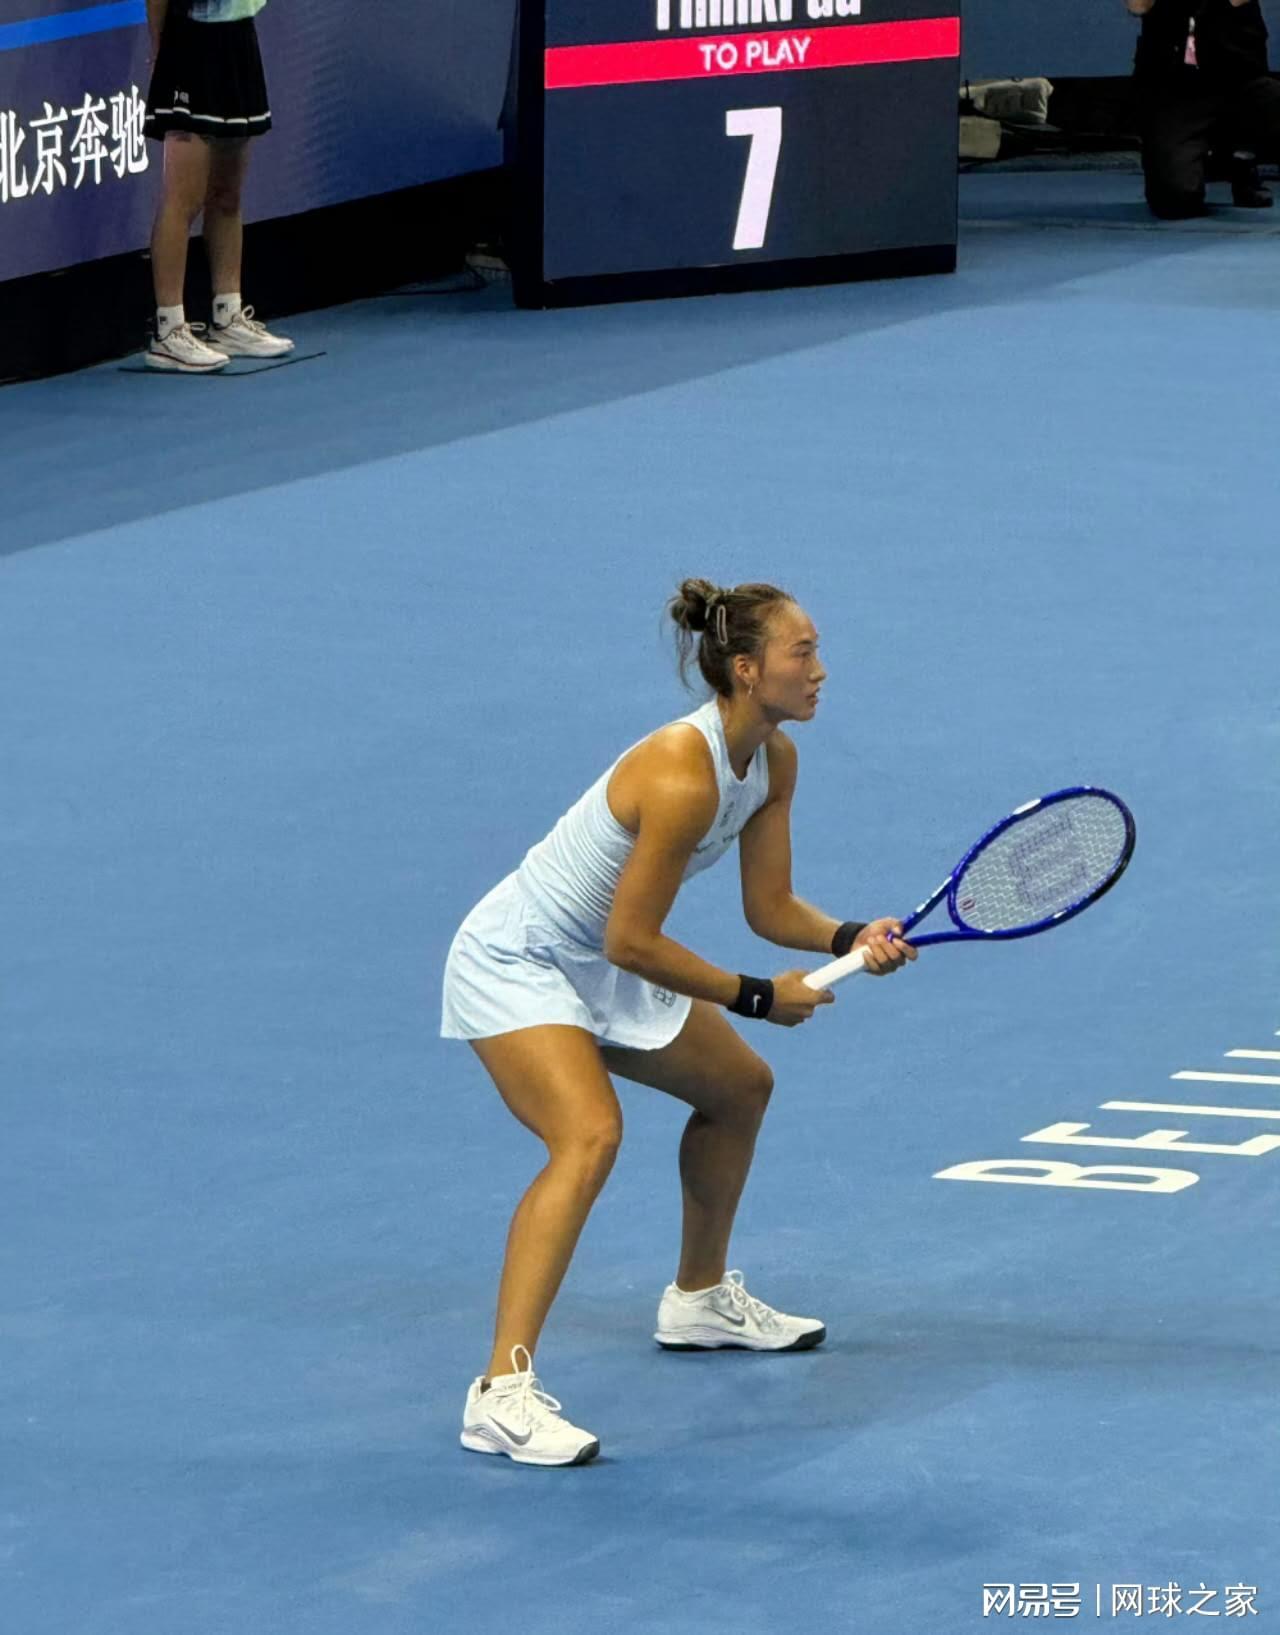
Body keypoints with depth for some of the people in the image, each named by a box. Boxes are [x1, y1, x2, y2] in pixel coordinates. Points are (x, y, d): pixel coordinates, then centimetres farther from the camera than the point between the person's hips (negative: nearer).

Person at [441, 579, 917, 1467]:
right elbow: (633, 940, -27)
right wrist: (759, 996, -18)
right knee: (589, 1136, -30)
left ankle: (700, 1299, 45)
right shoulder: (683, 777, -32)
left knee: (740, 1087, 23)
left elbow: (769, 907, 3)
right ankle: (503, 1392, -35)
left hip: (600, 964, 10)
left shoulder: (774, 760, -4)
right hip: (515, 962, -10)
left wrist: (851, 938, -16)